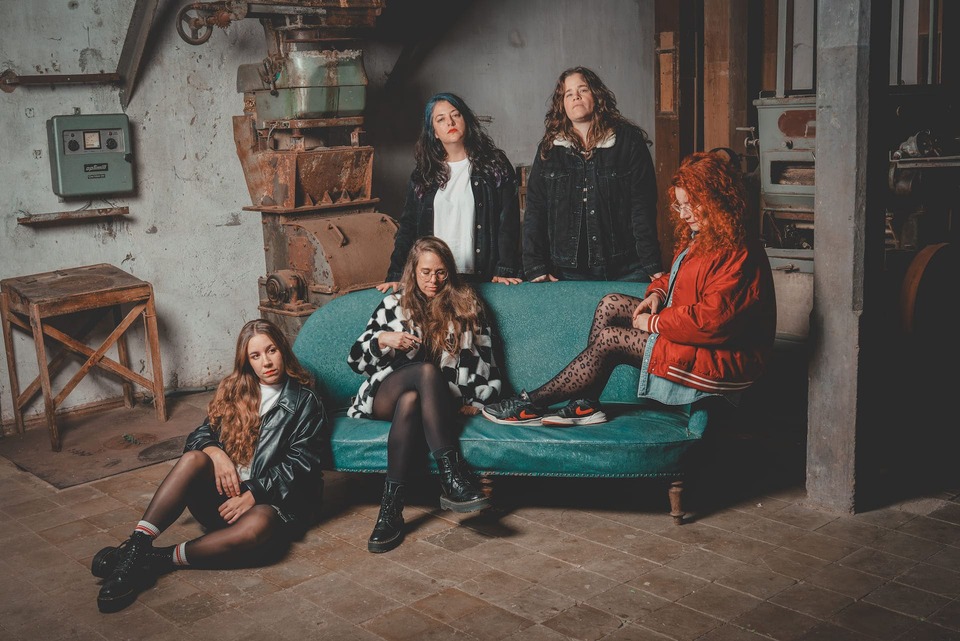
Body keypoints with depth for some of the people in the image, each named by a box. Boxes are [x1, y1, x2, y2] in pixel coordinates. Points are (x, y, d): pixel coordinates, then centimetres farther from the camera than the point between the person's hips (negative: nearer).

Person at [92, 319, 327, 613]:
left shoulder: (305, 402, 2)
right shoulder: (234, 391, 14)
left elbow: (300, 464, -7)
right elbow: (200, 434, 9)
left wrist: (254, 495, -19)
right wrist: (216, 453, -16)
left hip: (273, 501, -3)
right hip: (226, 491, 4)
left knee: (257, 526, -40)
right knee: (193, 458, -29)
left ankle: (158, 560, -31)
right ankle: (135, 547, -35)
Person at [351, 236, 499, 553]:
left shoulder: (465, 305, 15)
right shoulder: (393, 305, 15)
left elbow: (484, 358, 13)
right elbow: (356, 359, 11)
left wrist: (477, 399, 0)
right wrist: (382, 339, -8)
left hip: (440, 401, 0)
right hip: (385, 395, 0)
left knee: (410, 401, -38)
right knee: (427, 369, -36)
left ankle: (391, 510, -44)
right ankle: (453, 477, -47)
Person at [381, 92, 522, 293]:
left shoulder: (495, 165, 4)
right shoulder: (422, 175, 11)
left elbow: (509, 222, -2)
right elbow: (407, 227, 9)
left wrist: (504, 270, -12)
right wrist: (396, 275, -2)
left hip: (479, 277, -2)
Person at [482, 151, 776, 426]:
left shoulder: (737, 254, -22)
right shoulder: (698, 237, 10)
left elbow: (713, 318, -30)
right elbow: (677, 276, 25)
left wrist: (655, 323, -20)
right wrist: (657, 293, 1)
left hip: (719, 362, -11)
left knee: (610, 339, -15)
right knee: (610, 305, 1)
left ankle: (534, 402, -4)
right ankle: (585, 405, -5)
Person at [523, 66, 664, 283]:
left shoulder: (629, 140, 1)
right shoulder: (548, 149, 8)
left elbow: (643, 205, -4)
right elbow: (534, 210, 5)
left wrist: (651, 265, -10)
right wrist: (535, 267, -3)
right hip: (569, 272, 2)